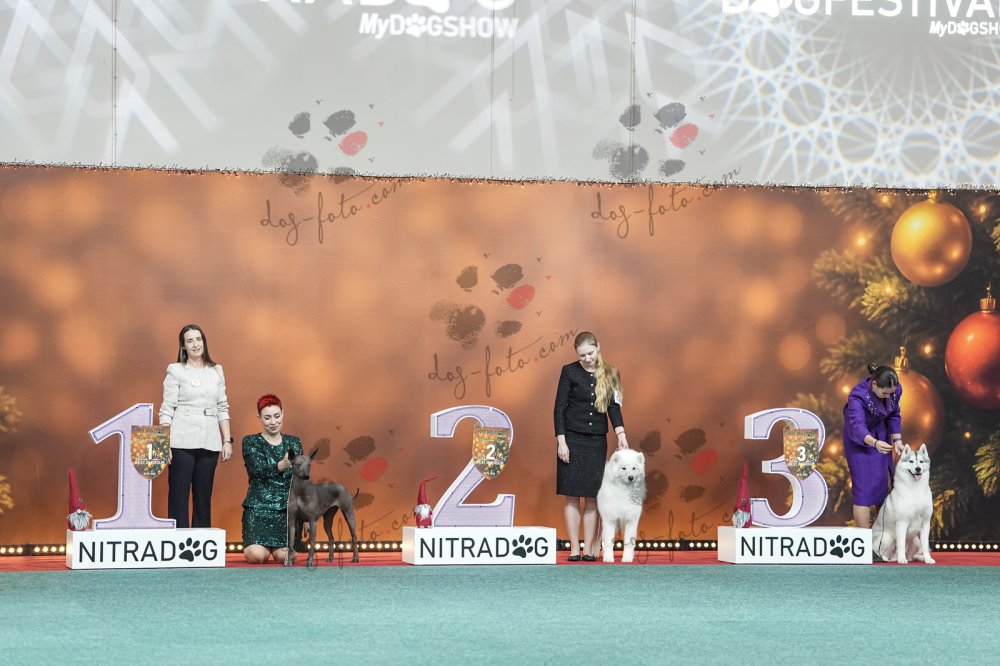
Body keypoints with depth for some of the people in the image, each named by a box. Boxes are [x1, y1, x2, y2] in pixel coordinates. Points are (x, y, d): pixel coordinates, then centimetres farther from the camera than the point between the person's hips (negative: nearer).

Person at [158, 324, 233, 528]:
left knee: (203, 497, 6)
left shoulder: (216, 371, 13)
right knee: (179, 496, -3)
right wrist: (164, 443, -10)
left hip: (209, 442, 4)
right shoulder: (176, 371, 2)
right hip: (182, 442, -4)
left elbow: (222, 409, 14)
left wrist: (227, 440, 7)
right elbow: (167, 409, -2)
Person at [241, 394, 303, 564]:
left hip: (288, 509, 2)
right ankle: (266, 547, 15)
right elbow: (258, 470, -15)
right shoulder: (250, 442, 3)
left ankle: (276, 547, 18)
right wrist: (282, 465, -34)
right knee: (256, 556, -22)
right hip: (258, 508, -2)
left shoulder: (294, 443, 13)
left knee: (284, 556, -19)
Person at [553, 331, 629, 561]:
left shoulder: (609, 374, 5)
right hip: (572, 439, -2)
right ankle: (574, 549, 2)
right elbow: (559, 407, -3)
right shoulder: (569, 372, -2)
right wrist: (561, 441, -9)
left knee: (592, 496, 1)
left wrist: (620, 433, -17)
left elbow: (614, 406, -1)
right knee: (572, 495, -2)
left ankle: (589, 549, 5)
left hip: (597, 441, 2)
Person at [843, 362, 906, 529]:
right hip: (859, 438, -5)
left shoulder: (895, 390, -20)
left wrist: (897, 440, -11)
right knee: (864, 486, -12)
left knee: (883, 483, 10)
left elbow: (894, 415, -2)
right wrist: (875, 443, -64)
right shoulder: (858, 396, -36)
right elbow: (858, 426, -48)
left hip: (881, 434, 5)